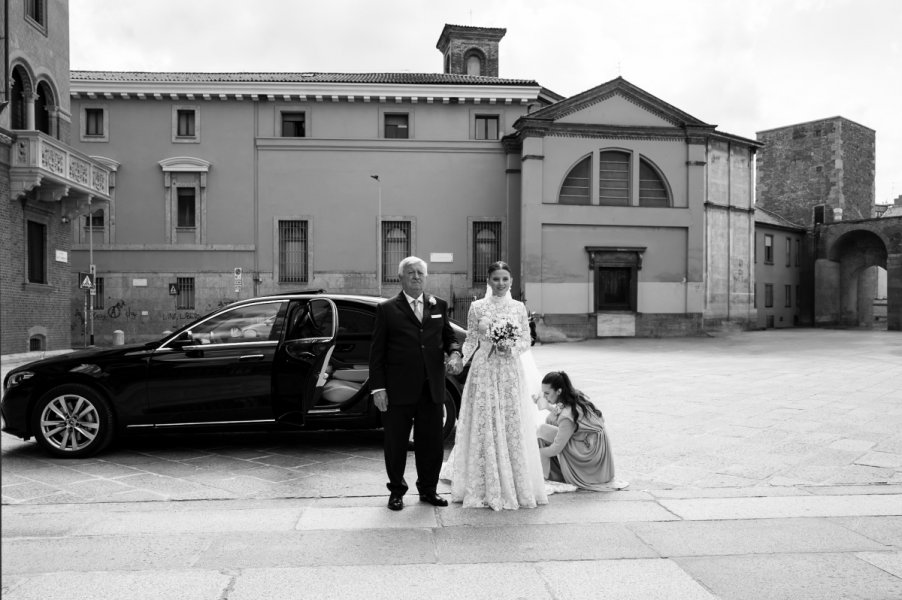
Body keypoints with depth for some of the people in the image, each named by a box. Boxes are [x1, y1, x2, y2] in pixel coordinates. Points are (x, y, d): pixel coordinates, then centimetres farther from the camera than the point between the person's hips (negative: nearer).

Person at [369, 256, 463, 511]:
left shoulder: (439, 306, 10)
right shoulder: (387, 309, -1)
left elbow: (448, 335, 19)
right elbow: (377, 351, -3)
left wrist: (454, 352, -5)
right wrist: (378, 387, -9)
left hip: (432, 388, 3)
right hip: (398, 390, -3)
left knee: (431, 442, 11)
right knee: (396, 443, 8)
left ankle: (428, 489, 28)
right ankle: (396, 491, 25)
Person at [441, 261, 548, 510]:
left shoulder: (519, 308, 6)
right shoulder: (477, 307, 3)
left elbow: (526, 341, 7)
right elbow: (470, 341, 6)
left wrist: (511, 347, -11)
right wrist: (460, 361, -5)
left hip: (510, 373, 1)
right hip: (483, 372, -1)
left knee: (512, 426, 2)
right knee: (484, 427, 0)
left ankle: (515, 485, 16)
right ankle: (486, 487, 11)